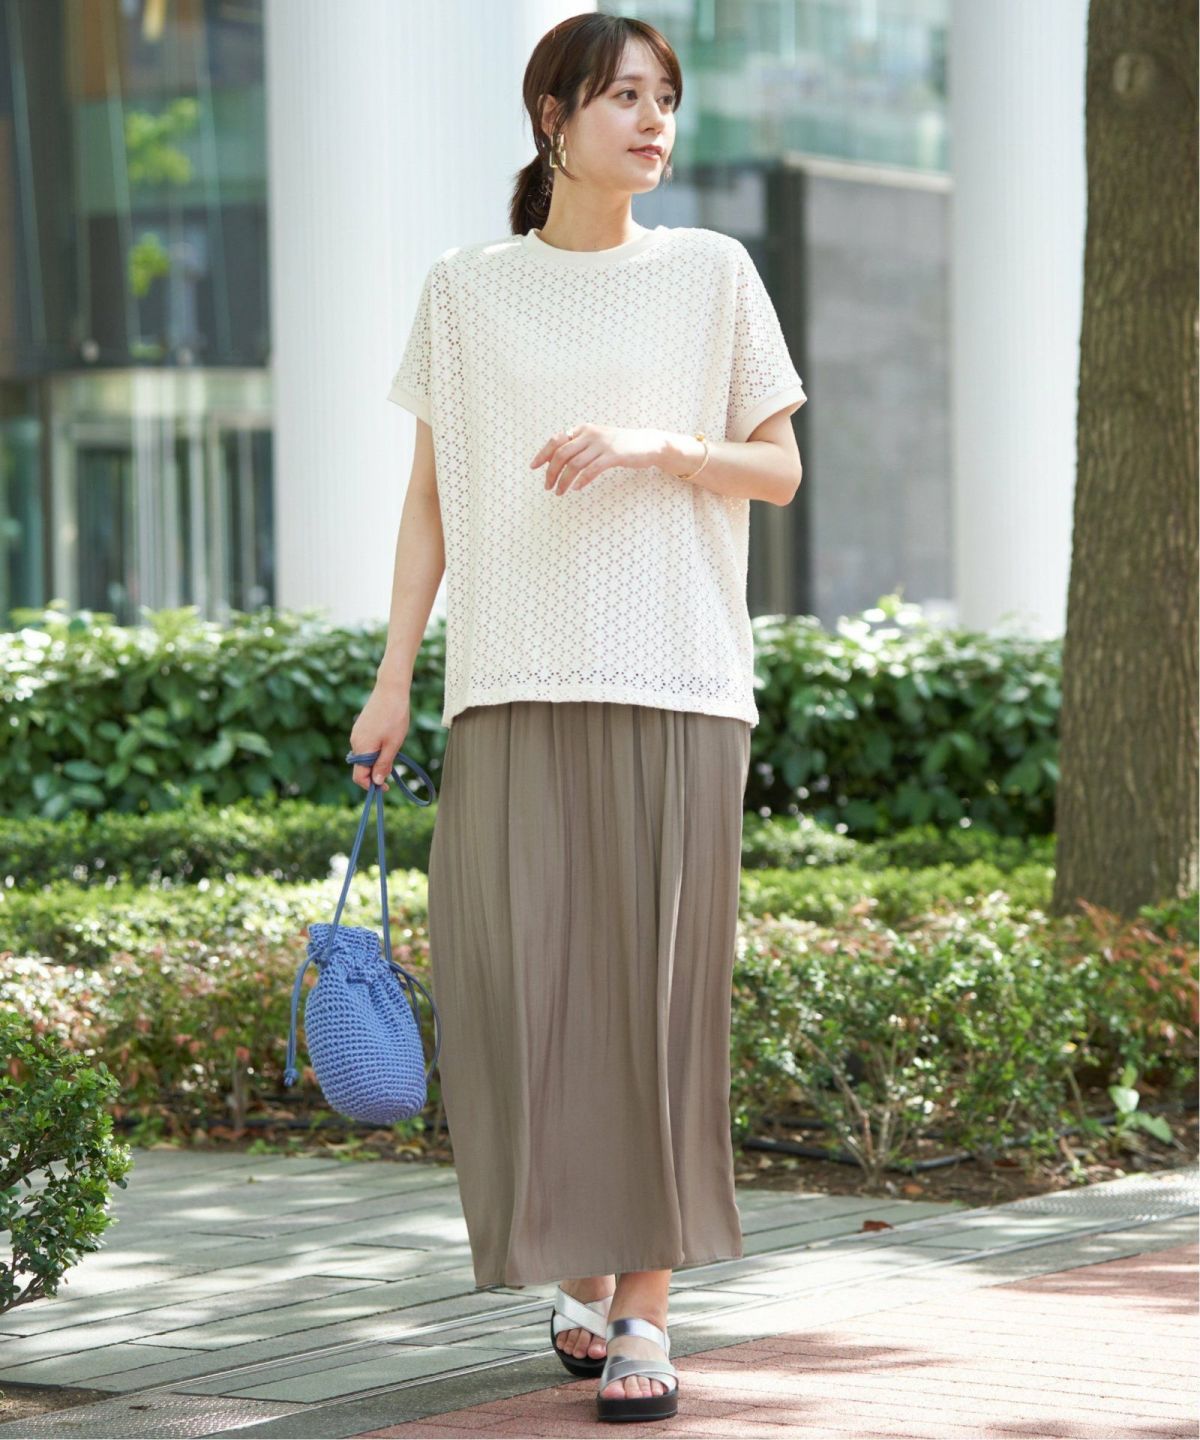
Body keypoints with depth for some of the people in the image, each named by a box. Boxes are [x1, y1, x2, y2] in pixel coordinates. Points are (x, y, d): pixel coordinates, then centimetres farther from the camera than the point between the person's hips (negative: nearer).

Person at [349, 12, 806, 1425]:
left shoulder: (711, 274, 8)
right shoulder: (466, 292, 9)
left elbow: (780, 468, 9)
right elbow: (429, 497, 11)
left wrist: (656, 444, -9)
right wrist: (392, 677, 4)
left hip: (675, 683, 0)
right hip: (517, 686, 1)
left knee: (661, 991, -5)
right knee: (522, 984, -4)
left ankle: (645, 1311, 1)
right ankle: (579, 1272, 16)